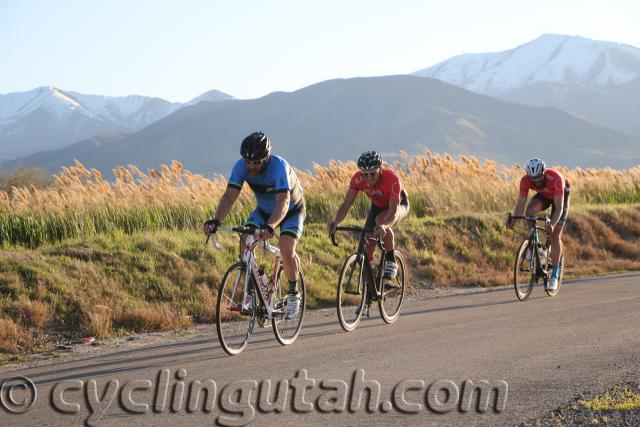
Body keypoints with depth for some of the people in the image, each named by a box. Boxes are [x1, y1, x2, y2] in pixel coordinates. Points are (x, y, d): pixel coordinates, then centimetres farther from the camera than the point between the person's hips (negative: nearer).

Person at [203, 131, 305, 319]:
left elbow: (283, 202, -48)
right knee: (245, 241, -21)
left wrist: (270, 227, -65)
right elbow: (229, 196, -30)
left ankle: (294, 294, -2)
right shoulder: (241, 166, -24)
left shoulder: (279, 166, -37)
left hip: (292, 210, -4)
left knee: (286, 249, -26)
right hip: (264, 210, 4)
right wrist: (215, 221, -47)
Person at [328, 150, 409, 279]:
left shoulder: (392, 179, -40)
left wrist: (383, 225, -66)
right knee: (367, 245, -8)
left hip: (398, 204, -5)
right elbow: (346, 203, -28)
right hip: (378, 206, 5)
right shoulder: (358, 179, -29)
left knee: (381, 221, -37)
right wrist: (335, 222, -48)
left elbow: (393, 212, -45)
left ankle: (391, 262, -19)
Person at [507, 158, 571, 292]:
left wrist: (552, 224, -57)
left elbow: (559, 207, -42)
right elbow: (521, 203, -31)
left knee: (555, 234, -10)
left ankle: (555, 275, -2)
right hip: (544, 195, 3)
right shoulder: (526, 180, -31)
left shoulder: (556, 179, -41)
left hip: (562, 195, -3)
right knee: (530, 210, -31)